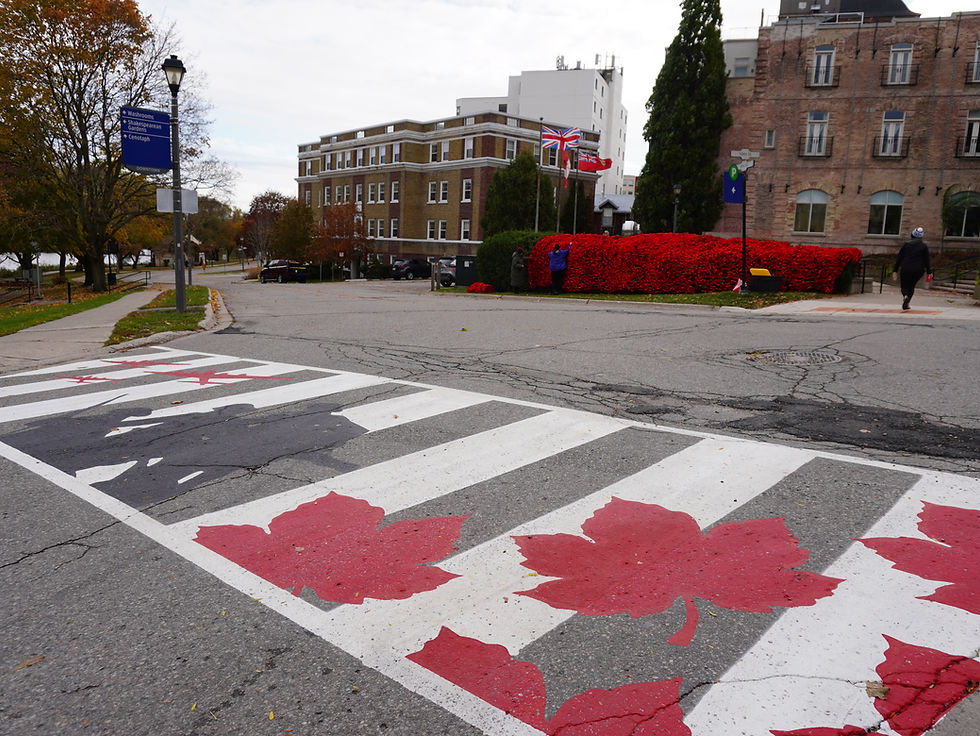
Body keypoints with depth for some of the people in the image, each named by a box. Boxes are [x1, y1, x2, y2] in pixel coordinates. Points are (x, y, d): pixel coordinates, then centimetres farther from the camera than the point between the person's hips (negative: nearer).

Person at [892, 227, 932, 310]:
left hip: (905, 269, 0)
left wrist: (895, 271, 6)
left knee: (904, 286, 10)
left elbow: (899, 258, 3)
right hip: (918, 270, 0)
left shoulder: (905, 244, 5)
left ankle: (905, 296, -25)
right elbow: (926, 261, 2)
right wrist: (929, 272, 9)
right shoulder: (924, 246, 3)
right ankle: (906, 304, 4)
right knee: (911, 286, 16)